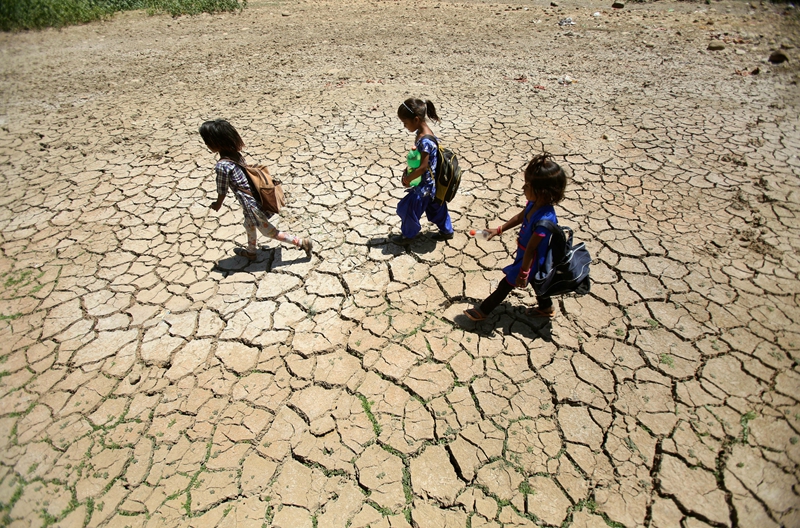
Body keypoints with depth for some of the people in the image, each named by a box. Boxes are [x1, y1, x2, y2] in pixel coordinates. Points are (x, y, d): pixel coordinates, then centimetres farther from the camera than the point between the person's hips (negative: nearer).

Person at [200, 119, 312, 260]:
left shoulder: (222, 166, -23)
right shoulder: (236, 153, -1)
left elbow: (222, 190, -11)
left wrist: (217, 204, 9)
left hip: (251, 204, -9)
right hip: (256, 197, 9)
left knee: (269, 232, 10)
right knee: (249, 225, 30)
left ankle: (303, 242, 11)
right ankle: (250, 252, 51)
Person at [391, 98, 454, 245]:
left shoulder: (425, 140, -29)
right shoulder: (422, 133, 0)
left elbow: (423, 167, -27)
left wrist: (408, 179, -15)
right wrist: (408, 170, 1)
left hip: (426, 185, -9)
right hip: (433, 183, 9)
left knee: (407, 208, 6)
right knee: (436, 207, 23)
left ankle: (408, 235, 26)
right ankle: (446, 231, 40)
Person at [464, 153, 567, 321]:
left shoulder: (544, 220, -39)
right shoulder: (534, 203, -16)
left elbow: (531, 249, -30)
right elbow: (520, 217, 4)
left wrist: (523, 273, -19)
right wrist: (498, 230, 7)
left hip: (531, 260, -8)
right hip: (525, 254, 8)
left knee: (505, 285, 10)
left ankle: (483, 311, 31)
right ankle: (546, 308, 56)